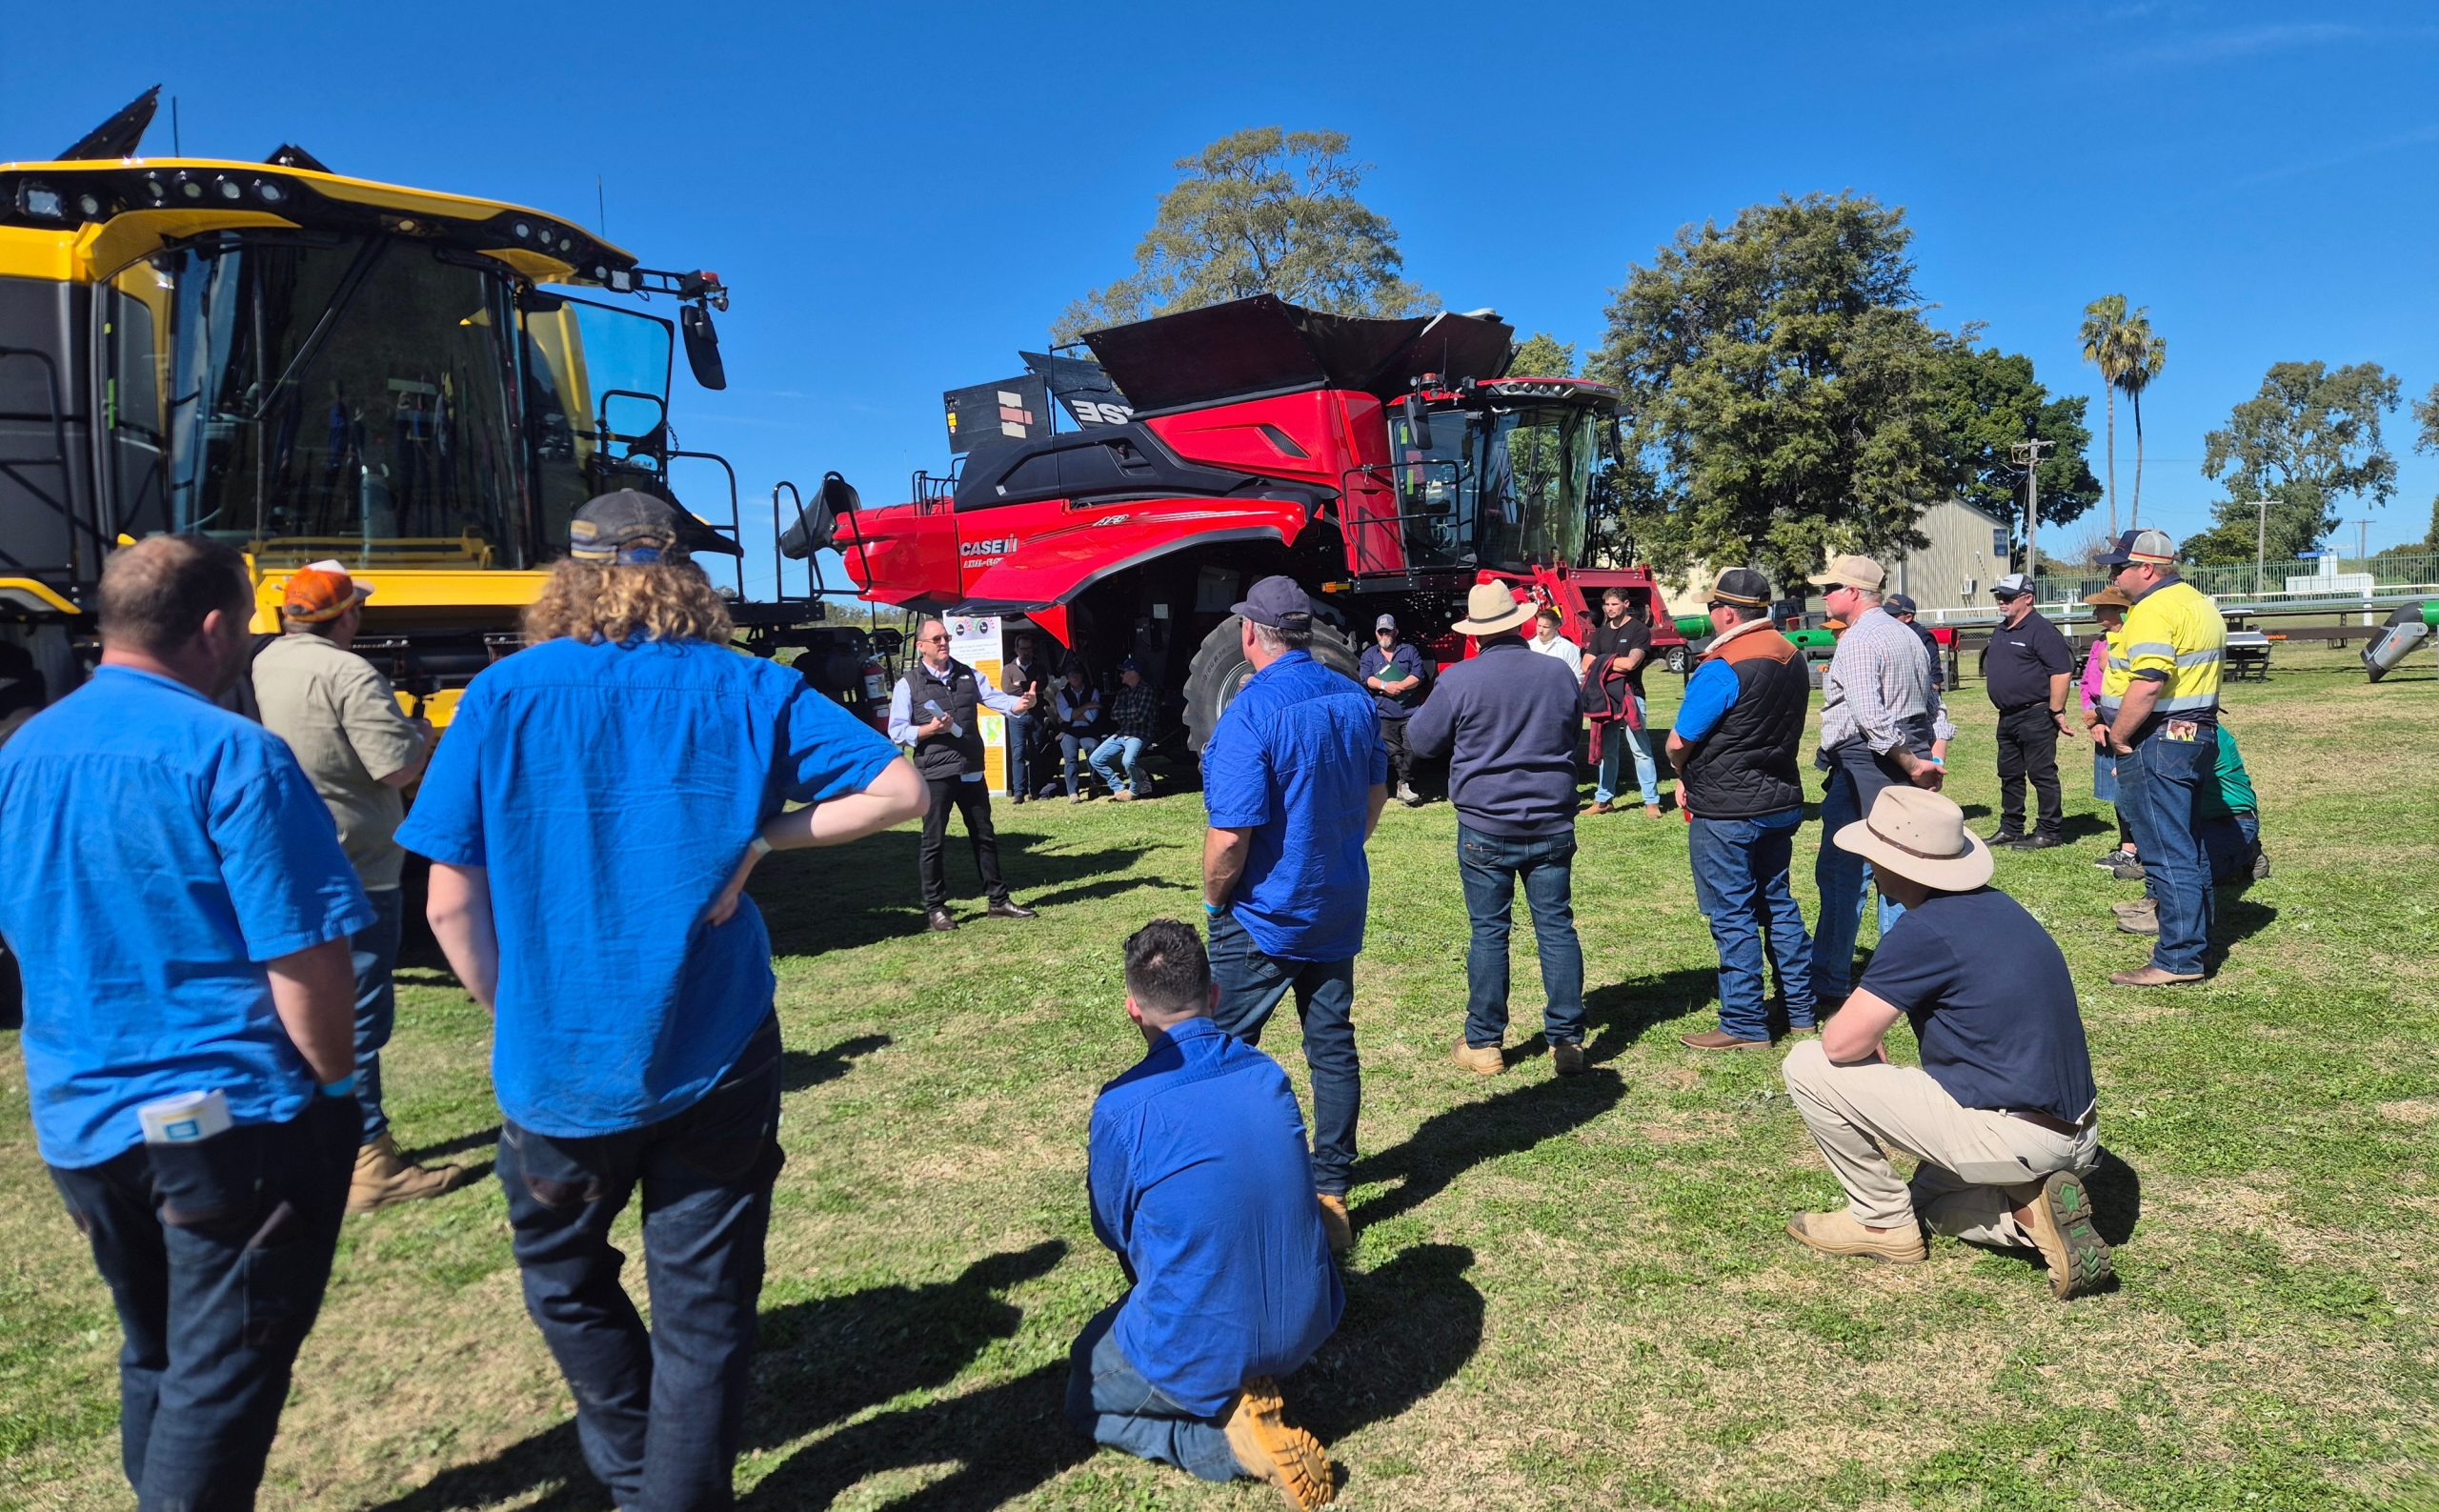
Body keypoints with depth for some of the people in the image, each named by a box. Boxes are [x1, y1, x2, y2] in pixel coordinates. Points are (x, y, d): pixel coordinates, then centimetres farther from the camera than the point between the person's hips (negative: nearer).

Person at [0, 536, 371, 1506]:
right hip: (231, 1117, -7)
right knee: (224, 1374, 4)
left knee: (154, 1356, 24)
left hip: (78, 1123, 8)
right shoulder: (231, 754, -17)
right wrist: (332, 1083, -5)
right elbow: (305, 961, -20)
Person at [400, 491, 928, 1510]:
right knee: (705, 1312, 12)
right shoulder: (746, 691, -4)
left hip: (560, 1069, 1)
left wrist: (516, 1013, 10)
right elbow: (899, 790, -4)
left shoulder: (504, 696, -5)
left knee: (566, 1284, 26)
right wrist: (758, 840, -4)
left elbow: (452, 903, -5)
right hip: (716, 1062, 0)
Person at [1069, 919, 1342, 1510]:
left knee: (1084, 1391, 24)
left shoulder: (1122, 1108, -19)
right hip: (1307, 1327, 6)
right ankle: (1250, 1391, 8)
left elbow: (1115, 1229, -2)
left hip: (1198, 1352, -6)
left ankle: (1228, 1436, 0)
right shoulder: (1271, 1075, -4)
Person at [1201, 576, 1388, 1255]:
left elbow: (1230, 836, -24)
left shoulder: (1250, 713, -22)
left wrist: (1214, 897, -6)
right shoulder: (1355, 700, 1)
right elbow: (1376, 791, 13)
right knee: (1333, 1045, 12)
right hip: (1340, 906, 7)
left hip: (1263, 916, -6)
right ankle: (1331, 1192, 20)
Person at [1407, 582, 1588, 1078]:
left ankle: (1484, 1044, 13)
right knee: (1557, 927, 8)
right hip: (1552, 825, 3)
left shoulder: (1460, 679, -12)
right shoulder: (1559, 673, 0)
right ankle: (1567, 1042, 11)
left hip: (1485, 827, -3)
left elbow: (1424, 739, 0)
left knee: (1489, 931, 6)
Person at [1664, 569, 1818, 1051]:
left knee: (1732, 916, 1)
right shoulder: (1793, 658, 7)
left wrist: (1684, 775, 7)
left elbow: (1679, 743, -17)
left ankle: (1745, 1025, 8)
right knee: (1778, 904, 18)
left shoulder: (1721, 669, -20)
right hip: (1782, 801, 8)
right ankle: (1800, 1010, 26)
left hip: (1727, 812, -8)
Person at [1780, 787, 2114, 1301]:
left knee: (1807, 1066, -7)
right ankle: (2030, 1209, 7)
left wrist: (1868, 1041, 4)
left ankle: (1884, 1222, 5)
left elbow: (1842, 1042, -20)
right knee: (1930, 1198, 36)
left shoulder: (1924, 930, -18)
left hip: (2010, 1137, -9)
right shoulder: (1997, 906, 9)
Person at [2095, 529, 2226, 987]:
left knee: (2167, 853, -6)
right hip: (2201, 734, 10)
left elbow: (2147, 684, -26)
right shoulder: (2200, 602, 16)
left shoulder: (2154, 610, -17)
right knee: (2189, 846, 18)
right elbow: (2200, 672, 20)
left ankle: (2179, 958, -3)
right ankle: (2196, 939, 28)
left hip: (2159, 740, -10)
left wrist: (2118, 736, -16)